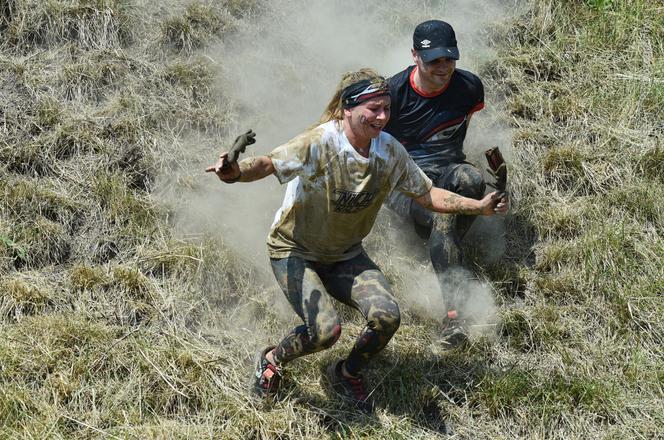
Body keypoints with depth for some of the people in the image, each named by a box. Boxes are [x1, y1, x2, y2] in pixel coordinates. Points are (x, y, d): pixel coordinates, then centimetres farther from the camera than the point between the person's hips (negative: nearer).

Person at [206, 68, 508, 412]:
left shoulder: (390, 151, -8)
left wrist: (479, 206, -6)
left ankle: (347, 374, 14)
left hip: (345, 255, 5)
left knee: (386, 318, -18)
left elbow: (427, 195, 3)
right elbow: (269, 164, -36)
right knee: (325, 330, -26)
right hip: (295, 251, -5)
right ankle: (271, 360, 8)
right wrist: (236, 173, -58)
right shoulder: (320, 143, -26)